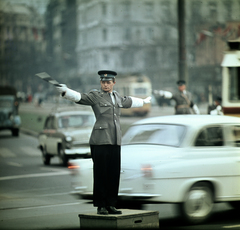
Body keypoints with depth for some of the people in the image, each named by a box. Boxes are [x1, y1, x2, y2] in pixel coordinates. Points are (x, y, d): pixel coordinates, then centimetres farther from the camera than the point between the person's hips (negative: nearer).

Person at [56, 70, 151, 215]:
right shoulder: (95, 96, 0)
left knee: (114, 174, 4)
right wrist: (65, 91, -34)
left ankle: (111, 205, 12)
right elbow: (79, 97, -15)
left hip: (115, 141, 6)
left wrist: (143, 101, 55)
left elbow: (128, 102, 38)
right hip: (100, 141, -6)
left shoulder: (117, 97, 18)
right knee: (100, 174, -4)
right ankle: (100, 206, 3)